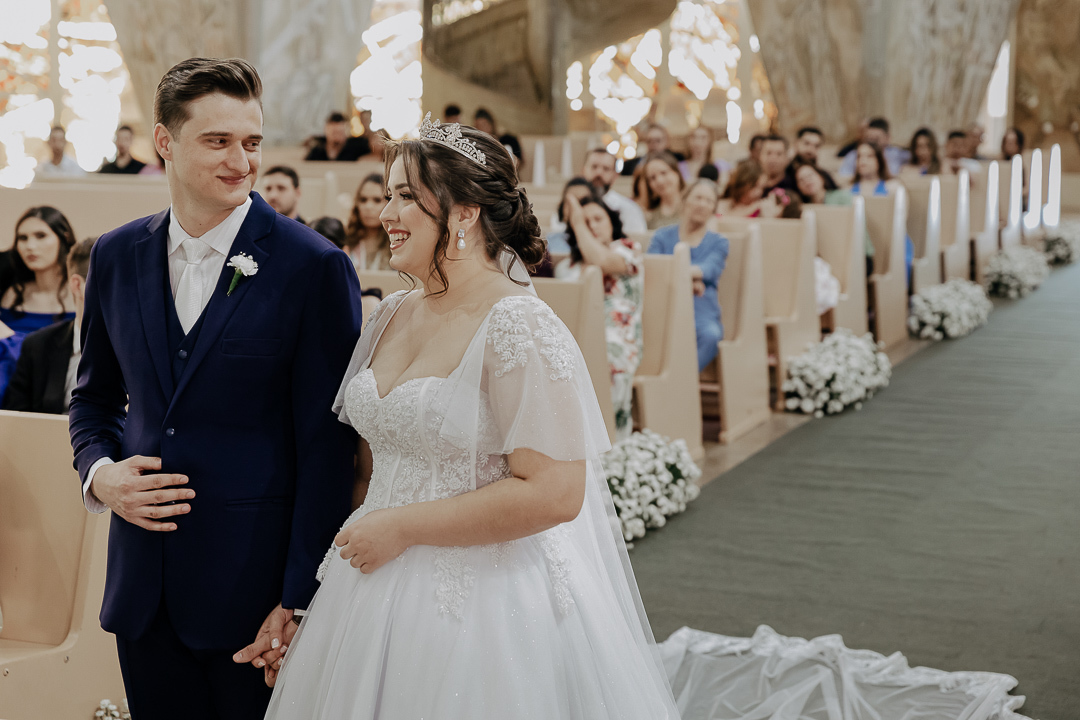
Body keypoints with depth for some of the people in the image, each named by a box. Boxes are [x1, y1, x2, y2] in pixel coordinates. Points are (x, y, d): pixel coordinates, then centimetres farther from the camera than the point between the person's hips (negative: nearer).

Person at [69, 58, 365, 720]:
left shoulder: (316, 268, -10)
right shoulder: (116, 258, 5)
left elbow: (328, 448, -11)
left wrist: (300, 600, -13)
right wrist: (98, 472, -3)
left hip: (256, 580, -4)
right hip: (143, 583, 4)